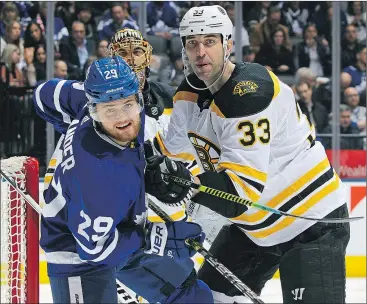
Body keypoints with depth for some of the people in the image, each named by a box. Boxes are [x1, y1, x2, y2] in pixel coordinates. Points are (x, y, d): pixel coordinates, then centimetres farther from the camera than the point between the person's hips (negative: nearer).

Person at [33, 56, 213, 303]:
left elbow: (47, 97, 0)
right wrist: (159, 238, -26)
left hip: (120, 236, 9)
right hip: (80, 256, -9)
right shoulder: (96, 171, -39)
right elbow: (96, 246, -30)